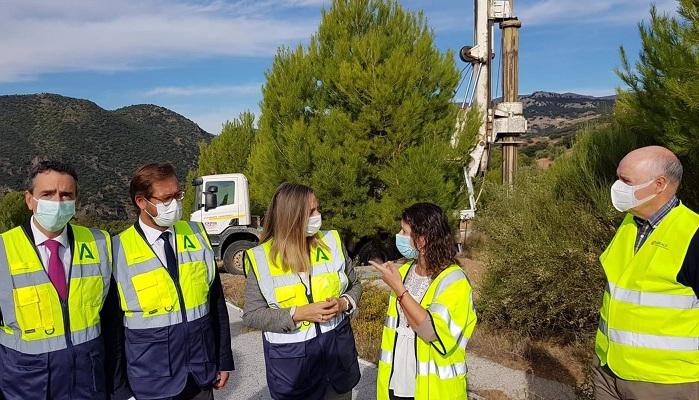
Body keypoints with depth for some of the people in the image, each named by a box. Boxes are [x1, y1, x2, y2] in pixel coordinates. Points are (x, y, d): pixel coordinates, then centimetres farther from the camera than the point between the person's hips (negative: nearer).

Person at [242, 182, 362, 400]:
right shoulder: (262, 258, -10)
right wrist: (299, 314, -21)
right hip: (290, 357, -2)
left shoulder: (332, 242, -4)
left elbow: (354, 285, 8)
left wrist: (344, 303, -14)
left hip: (337, 347, 3)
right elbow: (251, 315, -9)